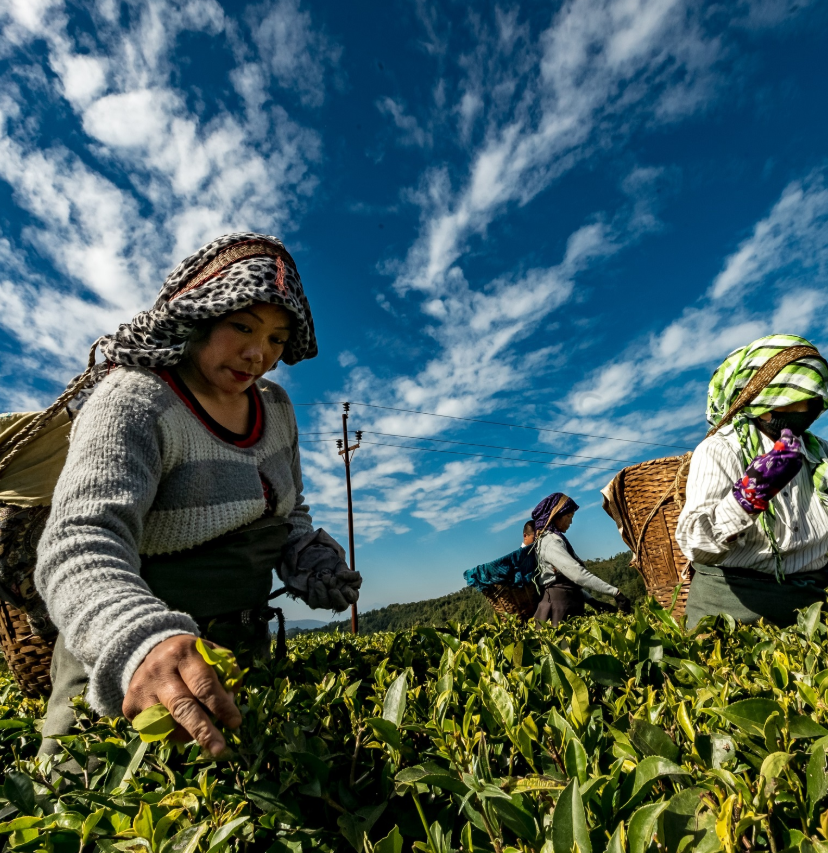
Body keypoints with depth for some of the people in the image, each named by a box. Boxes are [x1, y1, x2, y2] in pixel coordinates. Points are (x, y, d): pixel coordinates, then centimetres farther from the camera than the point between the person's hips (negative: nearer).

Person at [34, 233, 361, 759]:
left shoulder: (276, 408, 1)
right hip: (122, 671, -6)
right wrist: (140, 645, -52)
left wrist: (308, 558, -6)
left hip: (242, 654, 7)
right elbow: (80, 543, -35)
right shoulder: (134, 401, -21)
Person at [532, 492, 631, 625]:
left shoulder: (549, 539, 18)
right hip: (560, 607, -10)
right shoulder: (551, 541, -13)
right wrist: (615, 592, -25)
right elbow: (576, 573, -25)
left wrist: (591, 599, 12)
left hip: (565, 604, 10)